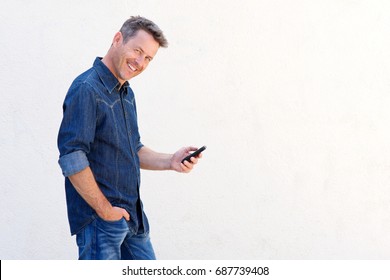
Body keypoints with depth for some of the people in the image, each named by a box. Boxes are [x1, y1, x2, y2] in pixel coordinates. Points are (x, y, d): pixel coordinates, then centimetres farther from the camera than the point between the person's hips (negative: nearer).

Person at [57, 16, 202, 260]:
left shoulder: (127, 94, 13)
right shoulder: (87, 89, -16)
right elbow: (71, 158, -23)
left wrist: (170, 161, 3)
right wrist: (105, 210, -18)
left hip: (134, 218, 9)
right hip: (99, 221, -9)